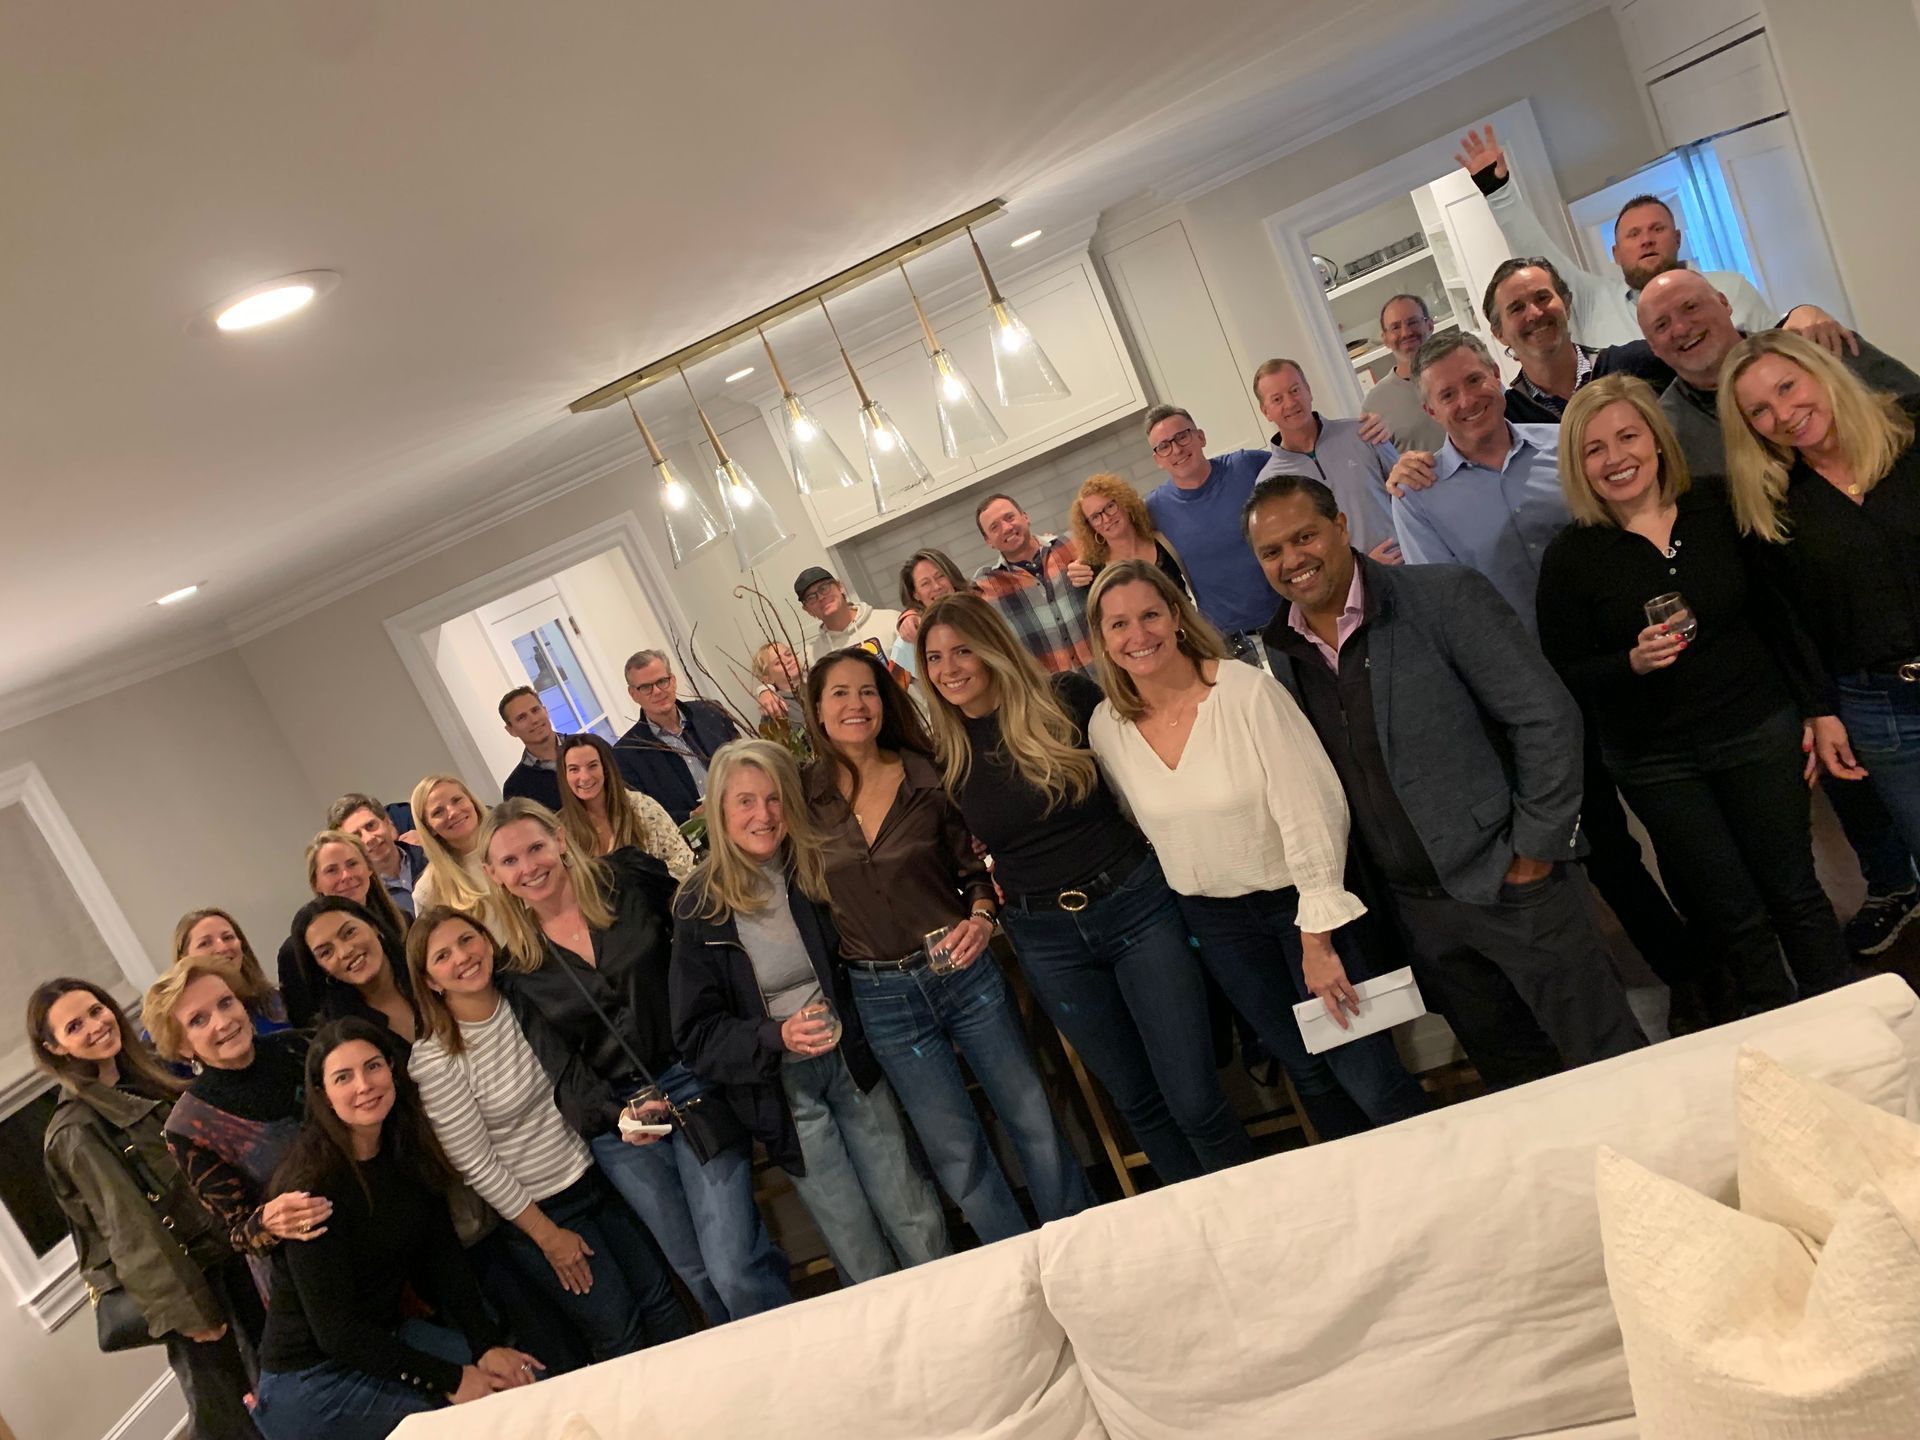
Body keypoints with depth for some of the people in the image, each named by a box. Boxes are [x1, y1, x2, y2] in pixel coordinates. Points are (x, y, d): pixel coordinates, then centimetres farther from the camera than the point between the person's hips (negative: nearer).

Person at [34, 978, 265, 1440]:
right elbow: (133, 1231, -17)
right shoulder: (76, 1130, -17)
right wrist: (190, 1311, -16)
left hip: (227, 1250, 7)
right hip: (181, 1275, -6)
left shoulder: (145, 1078, 4)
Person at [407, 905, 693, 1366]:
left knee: (660, 1301, 12)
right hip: (535, 1211, -5)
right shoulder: (433, 1061, -20)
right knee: (618, 1334, 1)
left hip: (592, 1175, 5)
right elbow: (475, 1165, -15)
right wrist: (547, 1236, -10)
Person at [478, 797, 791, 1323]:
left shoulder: (632, 881, -3)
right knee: (697, 1275, 10)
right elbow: (562, 1068, -1)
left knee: (736, 1269, -10)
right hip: (613, 1118, 2)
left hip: (691, 1082, -2)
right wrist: (617, 1115, -16)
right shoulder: (517, 967, 2)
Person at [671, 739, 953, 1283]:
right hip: (778, 1086, -2)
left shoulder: (815, 867, -5)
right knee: (861, 1253, 5)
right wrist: (776, 1037, -26)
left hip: (850, 1063, 2)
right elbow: (697, 1035, -10)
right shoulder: (699, 907, -12)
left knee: (916, 1222, 5)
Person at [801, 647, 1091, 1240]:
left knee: (1033, 1121, 8)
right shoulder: (804, 797, -4)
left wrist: (981, 917, -14)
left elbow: (976, 867, 3)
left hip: (963, 971, 0)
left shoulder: (926, 777, -5)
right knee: (956, 1152, 10)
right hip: (882, 998, 0)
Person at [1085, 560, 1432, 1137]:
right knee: (1307, 1072, 17)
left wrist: (1317, 939, -21)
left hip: (1296, 895, -4)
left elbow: (1311, 808, -22)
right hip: (1212, 918, 4)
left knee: (1369, 1078, -4)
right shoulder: (1106, 728, -7)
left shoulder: (1248, 690, -21)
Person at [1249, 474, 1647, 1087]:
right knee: (1511, 1075, 19)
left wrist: (1535, 851, -12)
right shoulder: (1280, 654, 2)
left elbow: (1547, 718, -13)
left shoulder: (1445, 596, -14)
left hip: (1507, 879, -4)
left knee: (1610, 1060, 7)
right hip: (1417, 911, 5)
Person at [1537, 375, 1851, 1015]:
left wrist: (1817, 708, 6)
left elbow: (1779, 612, 6)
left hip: (1759, 729, 2)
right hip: (1655, 762, -1)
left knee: (1795, 892, 10)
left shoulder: (1719, 508, -3)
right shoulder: (1570, 556, -9)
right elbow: (1562, 675, -6)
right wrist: (1632, 662, -24)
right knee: (1736, 921, 8)